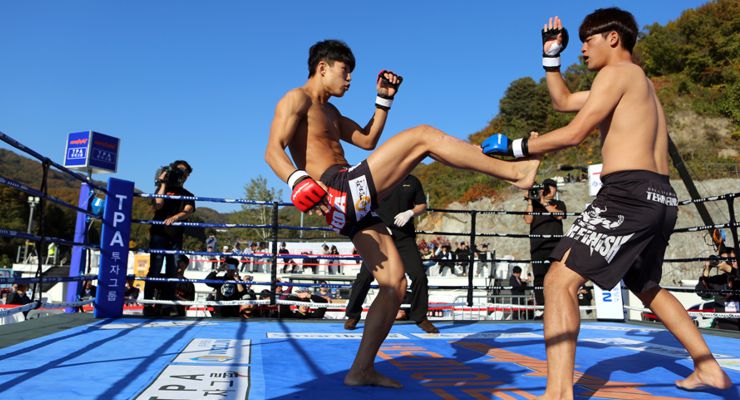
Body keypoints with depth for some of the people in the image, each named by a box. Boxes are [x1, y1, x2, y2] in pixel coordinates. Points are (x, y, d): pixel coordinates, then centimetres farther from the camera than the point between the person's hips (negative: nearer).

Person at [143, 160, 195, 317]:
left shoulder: (187, 195, 16)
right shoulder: (163, 189, 12)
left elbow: (188, 211, -5)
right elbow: (158, 205, -7)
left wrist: (174, 217, -26)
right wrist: (163, 183, -3)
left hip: (176, 237, 3)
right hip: (159, 234, -3)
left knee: (171, 271, 3)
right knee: (155, 270, -9)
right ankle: (148, 305, -9)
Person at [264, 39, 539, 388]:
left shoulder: (329, 111, 31)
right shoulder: (297, 99, 2)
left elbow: (367, 140, 34)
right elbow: (273, 150, -13)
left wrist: (384, 100, 26)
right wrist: (298, 181, -31)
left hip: (353, 209, 10)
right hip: (340, 192, -10)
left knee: (394, 284, 7)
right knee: (424, 135, -11)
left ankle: (361, 370, 14)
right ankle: (512, 171, -5)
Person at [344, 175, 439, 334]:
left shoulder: (413, 182, 8)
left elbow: (422, 206, 14)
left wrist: (410, 213, -7)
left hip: (405, 237, 2)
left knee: (419, 275, -4)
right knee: (365, 276, -6)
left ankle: (420, 317, 15)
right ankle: (353, 316, 13)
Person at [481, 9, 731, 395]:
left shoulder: (617, 72, -1)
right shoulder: (639, 82, 28)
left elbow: (573, 133, -12)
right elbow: (563, 101, 33)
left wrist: (514, 146, -5)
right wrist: (551, 56, 26)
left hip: (630, 193, -10)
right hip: (659, 196, 10)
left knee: (560, 280, -15)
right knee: (647, 287, 28)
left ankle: (559, 391, -22)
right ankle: (708, 368, 35)